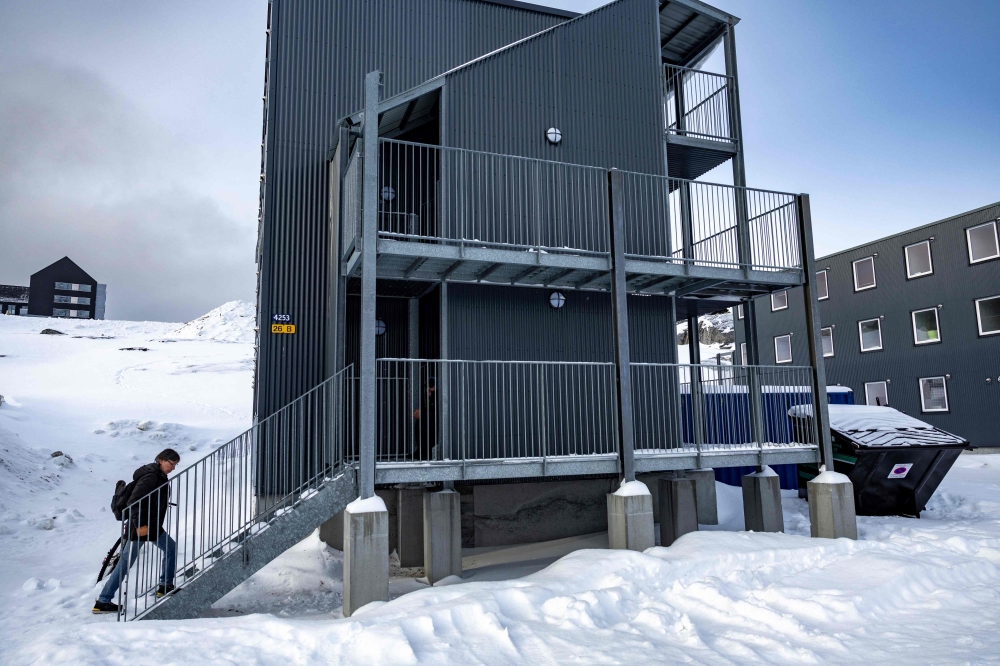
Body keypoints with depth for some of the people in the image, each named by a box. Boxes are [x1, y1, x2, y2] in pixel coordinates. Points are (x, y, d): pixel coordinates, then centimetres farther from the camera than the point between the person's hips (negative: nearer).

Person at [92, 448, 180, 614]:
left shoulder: (160, 476, 10)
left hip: (153, 527, 10)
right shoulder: (151, 477, -20)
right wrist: (139, 524, -28)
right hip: (139, 527, -10)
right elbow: (134, 502, -26)